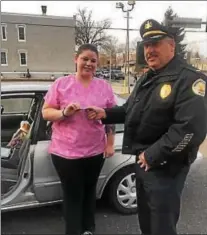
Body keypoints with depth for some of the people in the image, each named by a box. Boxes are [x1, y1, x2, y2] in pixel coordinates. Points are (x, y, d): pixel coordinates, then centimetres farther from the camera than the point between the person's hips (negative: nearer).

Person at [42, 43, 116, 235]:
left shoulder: (104, 86, 3)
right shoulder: (61, 84, -4)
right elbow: (46, 112, -2)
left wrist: (110, 144, 3)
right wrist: (64, 112, -21)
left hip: (95, 151, 3)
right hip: (66, 151, -2)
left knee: (89, 191, 18)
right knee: (73, 195, 8)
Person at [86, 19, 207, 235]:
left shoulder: (189, 79, -19)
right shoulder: (146, 79, 12)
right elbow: (131, 110, 22)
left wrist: (153, 155, -25)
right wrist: (105, 114, 5)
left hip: (165, 167, -9)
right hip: (142, 161, 9)